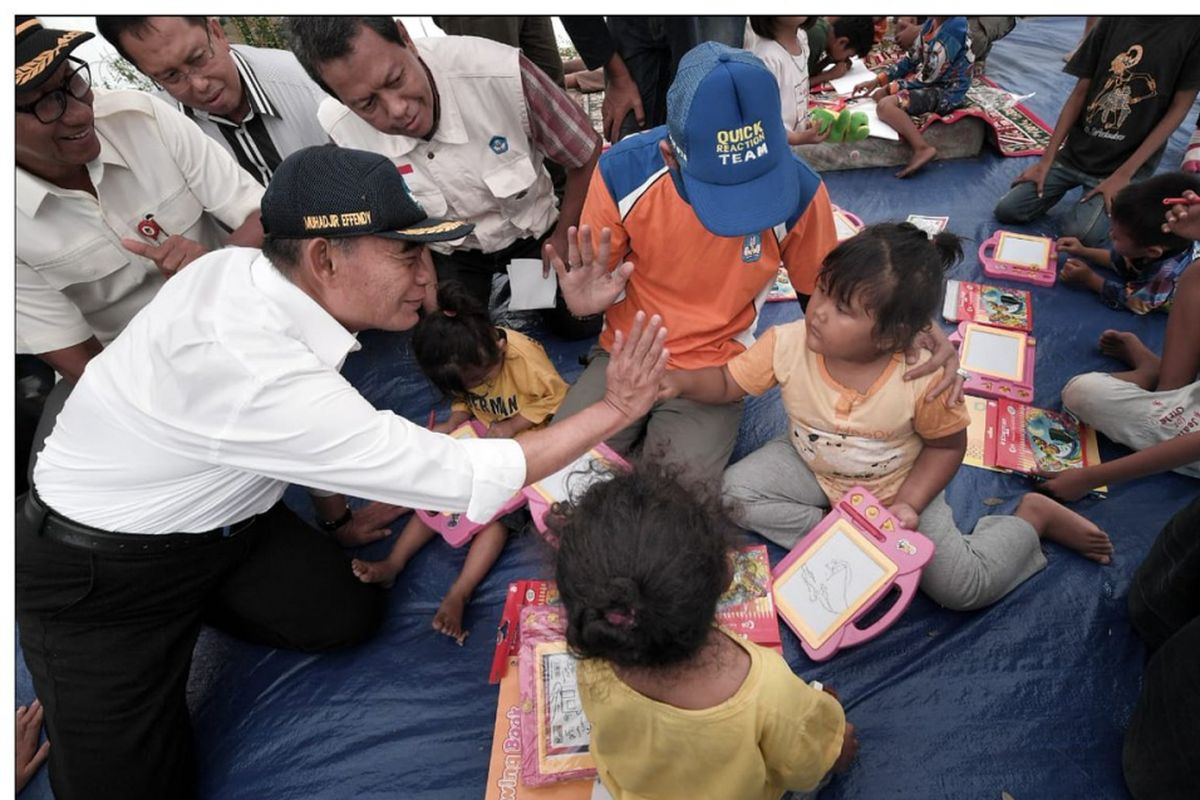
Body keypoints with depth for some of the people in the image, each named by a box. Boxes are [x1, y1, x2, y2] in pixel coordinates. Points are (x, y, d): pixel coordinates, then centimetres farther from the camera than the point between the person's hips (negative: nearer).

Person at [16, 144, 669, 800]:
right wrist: (617, 409, -28)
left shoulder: (250, 267, -15)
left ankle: (195, 598, 22)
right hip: (97, 574, -7)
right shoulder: (257, 375, -40)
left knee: (348, 616, -1)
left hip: (219, 516, 7)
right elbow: (461, 477, -35)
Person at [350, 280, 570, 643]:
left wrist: (513, 425, -21)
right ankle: (393, 563, -9)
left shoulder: (524, 355, -26)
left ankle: (459, 594, -26)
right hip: (480, 443, 7)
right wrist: (454, 421, -12)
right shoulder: (463, 367, -8)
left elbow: (558, 398, -17)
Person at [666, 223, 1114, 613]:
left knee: (964, 589, -9)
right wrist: (679, 382, -35)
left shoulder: (926, 379, -30)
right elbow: (728, 383, -15)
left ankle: (1033, 517, 18)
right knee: (735, 491, -18)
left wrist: (907, 504, -24)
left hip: (897, 486, -2)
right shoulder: (788, 344, -26)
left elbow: (947, 446, -12)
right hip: (811, 468, 3)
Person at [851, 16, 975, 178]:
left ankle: (922, 148, -28)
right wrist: (877, 80, -1)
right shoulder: (933, 21, 1)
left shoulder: (950, 32, -25)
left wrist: (889, 88, -13)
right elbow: (912, 57, 7)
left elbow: (927, 78, -22)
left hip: (945, 92, -10)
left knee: (885, 105, -28)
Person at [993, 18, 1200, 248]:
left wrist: (1124, 175, -17)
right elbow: (1080, 93, 4)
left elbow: (1178, 108, -10)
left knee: (1078, 236, -22)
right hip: (1075, 152, 4)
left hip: (1124, 162, -4)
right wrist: (1046, 160, 0)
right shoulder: (1114, 19, 2)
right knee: (1006, 210, -8)